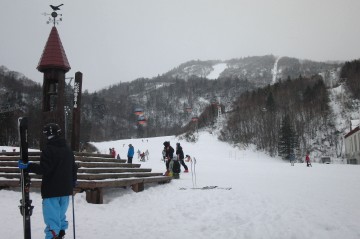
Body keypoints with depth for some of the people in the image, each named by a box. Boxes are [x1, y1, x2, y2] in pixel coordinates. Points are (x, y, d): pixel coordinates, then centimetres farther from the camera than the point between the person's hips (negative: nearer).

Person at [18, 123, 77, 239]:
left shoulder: (48, 149, -15)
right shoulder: (68, 149, 10)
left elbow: (44, 169, -21)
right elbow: (73, 168, 17)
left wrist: (28, 166, -13)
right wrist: (73, 181, 32)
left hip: (51, 190, -7)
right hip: (65, 189, 7)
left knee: (52, 217, -4)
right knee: (61, 214, 20)